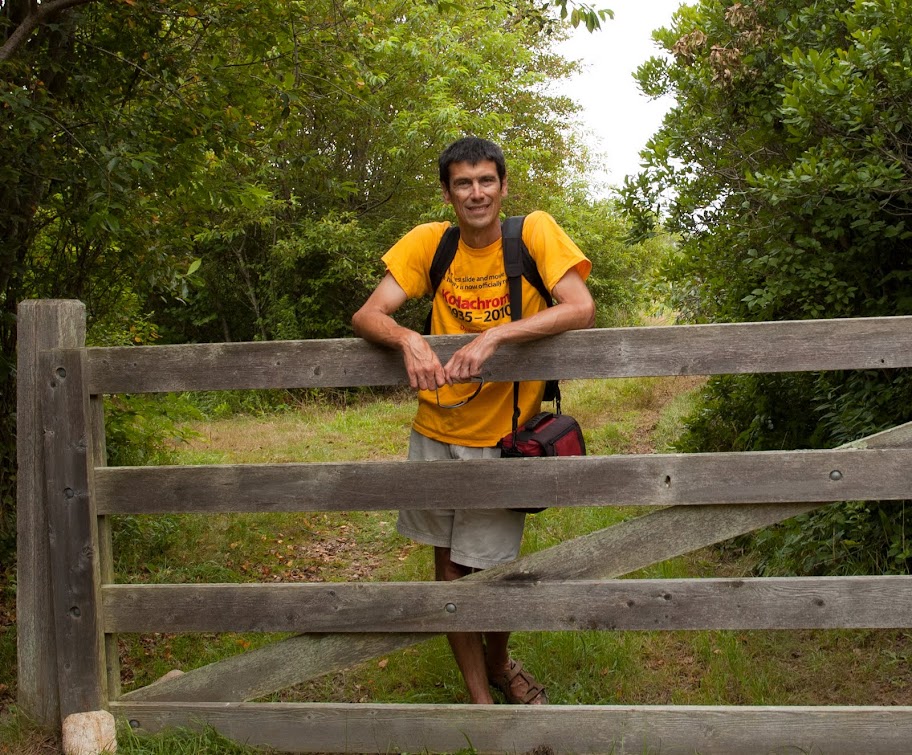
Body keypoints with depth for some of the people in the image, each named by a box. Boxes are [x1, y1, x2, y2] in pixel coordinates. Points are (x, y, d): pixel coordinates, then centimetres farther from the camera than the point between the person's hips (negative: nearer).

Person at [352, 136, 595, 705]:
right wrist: (408, 339, -30)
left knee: (488, 571, 2)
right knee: (448, 564, 11)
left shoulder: (535, 232, -10)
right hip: (436, 432, 3)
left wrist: (493, 337, -32)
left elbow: (582, 309, -22)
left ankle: (498, 662, 35)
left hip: (502, 434, -3)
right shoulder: (428, 242, -3)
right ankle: (480, 697, 28)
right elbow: (366, 317, -7)